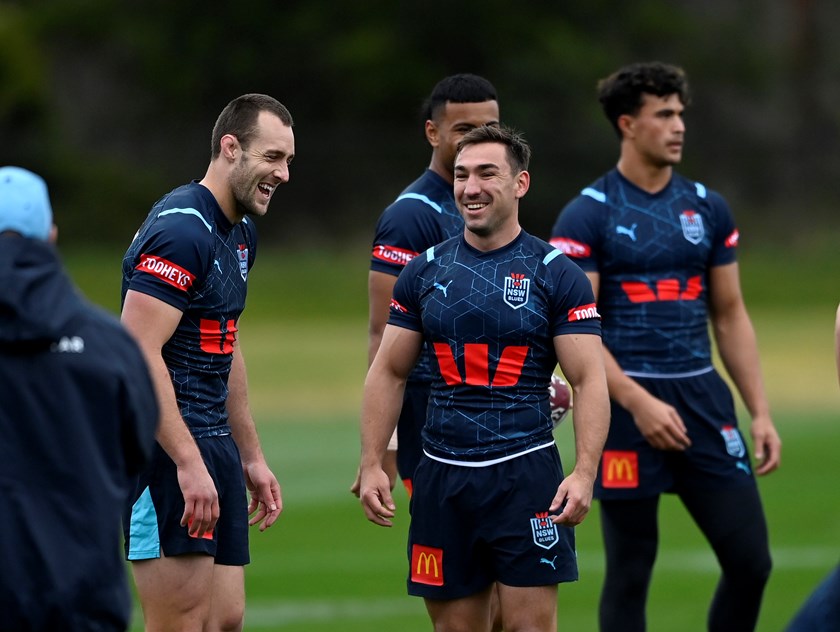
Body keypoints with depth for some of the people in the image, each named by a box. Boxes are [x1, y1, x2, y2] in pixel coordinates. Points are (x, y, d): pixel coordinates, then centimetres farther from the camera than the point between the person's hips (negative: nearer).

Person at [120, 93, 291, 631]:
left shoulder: (240, 234, 16)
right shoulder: (181, 231, -16)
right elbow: (139, 354, -22)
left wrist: (252, 457, 25)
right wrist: (188, 464, -25)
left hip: (214, 445, 10)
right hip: (168, 451, -10)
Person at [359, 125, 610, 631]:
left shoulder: (556, 274, -1)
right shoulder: (425, 272, 9)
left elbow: (590, 380, -5)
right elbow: (388, 373, 13)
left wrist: (585, 472, -17)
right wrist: (372, 465, 4)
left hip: (525, 475, -4)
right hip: (443, 476, 4)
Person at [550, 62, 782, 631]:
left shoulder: (708, 209, 11)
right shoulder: (587, 216, -5)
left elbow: (731, 317, 15)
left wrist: (761, 412, 7)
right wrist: (639, 403, -19)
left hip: (702, 398, 5)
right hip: (627, 401, -5)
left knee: (751, 562, -1)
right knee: (630, 574, 0)